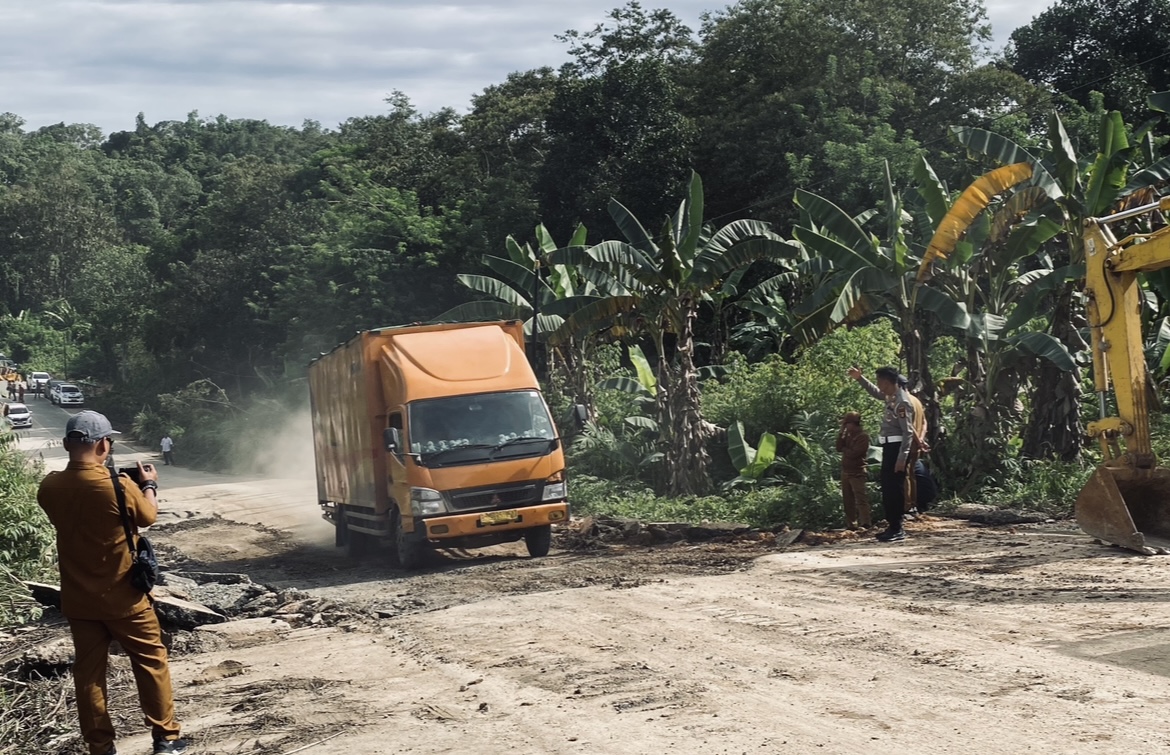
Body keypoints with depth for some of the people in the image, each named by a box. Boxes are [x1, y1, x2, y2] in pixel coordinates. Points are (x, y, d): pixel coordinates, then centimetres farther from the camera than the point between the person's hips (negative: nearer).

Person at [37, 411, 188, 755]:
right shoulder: (119, 485, -21)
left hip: (78, 600, 4)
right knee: (151, 662, 11)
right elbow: (148, 517, -2)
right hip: (123, 598, -4)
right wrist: (149, 485, 16)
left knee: (88, 672, 10)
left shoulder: (49, 487, -8)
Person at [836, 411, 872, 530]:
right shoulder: (848, 435, 12)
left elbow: (853, 453, -21)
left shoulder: (863, 436, -14)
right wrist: (841, 432, -2)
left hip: (857, 473, -9)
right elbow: (839, 447, 5)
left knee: (861, 498, -12)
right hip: (845, 471, 9)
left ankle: (865, 524, -17)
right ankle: (851, 523, 17)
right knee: (848, 499, 11)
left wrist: (844, 449, -2)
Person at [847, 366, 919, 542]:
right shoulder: (892, 397, 10)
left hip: (897, 448, -10)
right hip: (890, 447, 10)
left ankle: (897, 529, -2)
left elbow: (908, 432, -21)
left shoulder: (902, 402, -18)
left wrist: (902, 458, -24)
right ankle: (893, 526, 19)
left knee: (894, 488, -6)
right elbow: (876, 393, 34)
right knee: (887, 488, 13)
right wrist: (860, 378, 25)